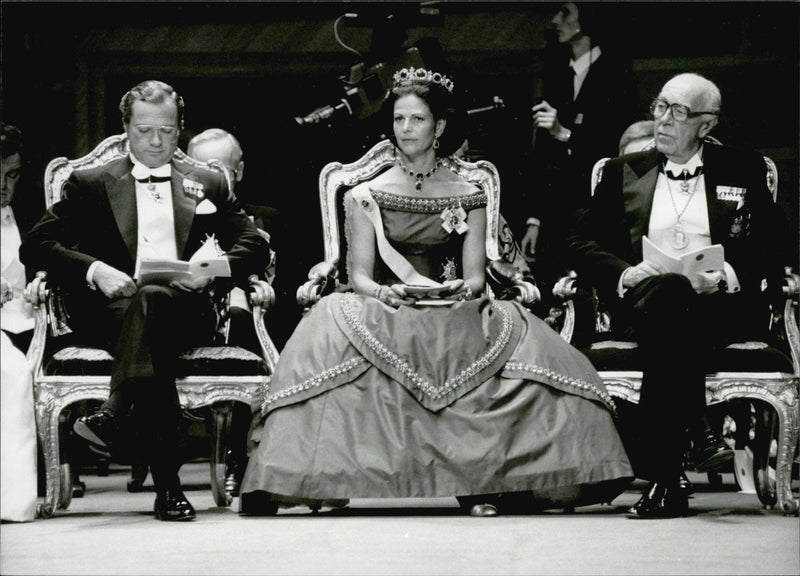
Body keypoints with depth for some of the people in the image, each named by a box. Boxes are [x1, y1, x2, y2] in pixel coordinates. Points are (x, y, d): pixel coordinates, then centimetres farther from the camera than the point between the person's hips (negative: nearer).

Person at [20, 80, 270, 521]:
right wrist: (95, 270, -13)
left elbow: (255, 245, 13)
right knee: (151, 341, -38)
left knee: (151, 299, -38)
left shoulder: (209, 185, 23)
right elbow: (35, 245, 6)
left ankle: (113, 416, -51)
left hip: (185, 309, 0)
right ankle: (167, 484, -48)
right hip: (111, 311, 0)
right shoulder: (89, 184, 18)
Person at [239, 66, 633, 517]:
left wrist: (463, 288, -17)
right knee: (334, 323, -31)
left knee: (523, 341, -26)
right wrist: (382, 292, -17)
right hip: (385, 313, 0)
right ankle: (323, 477, -26)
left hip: (454, 317, 0)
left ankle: (478, 480, -21)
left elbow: (476, 275, 6)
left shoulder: (469, 198, 13)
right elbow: (361, 274, 5)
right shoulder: (366, 197, 11)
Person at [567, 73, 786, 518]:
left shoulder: (745, 170, 18)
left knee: (670, 331, -37)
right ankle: (698, 433, -39)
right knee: (670, 295, -38)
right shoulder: (625, 172, 23)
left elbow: (771, 249, 8)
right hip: (643, 299, 1)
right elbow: (583, 240, 13)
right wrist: (626, 273, -7)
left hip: (723, 303, -1)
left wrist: (728, 275, -13)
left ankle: (660, 477, -38)